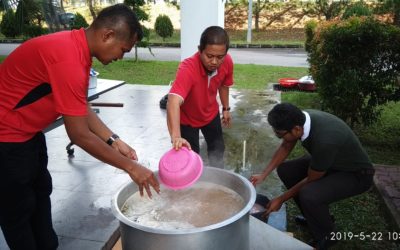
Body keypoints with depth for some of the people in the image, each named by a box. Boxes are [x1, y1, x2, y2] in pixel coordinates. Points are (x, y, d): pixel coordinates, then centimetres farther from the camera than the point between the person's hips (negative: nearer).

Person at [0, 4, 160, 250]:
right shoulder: (68, 58, -32)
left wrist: (114, 141, -4)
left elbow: (82, 108, 4)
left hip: (28, 133, 10)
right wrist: (130, 166, -21)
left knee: (41, 193, 20)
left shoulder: (77, 47, -1)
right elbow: (79, 134, -28)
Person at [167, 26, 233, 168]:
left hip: (211, 113, 5)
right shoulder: (187, 68, -42)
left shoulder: (227, 62, -25)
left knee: (218, 149, 22)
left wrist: (226, 109, 9)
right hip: (187, 118, -5)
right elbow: (174, 101, -57)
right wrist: (176, 136, -70)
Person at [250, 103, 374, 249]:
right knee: (285, 170, 2)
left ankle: (326, 236, 1)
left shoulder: (324, 141, -39)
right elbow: (285, 148, 2)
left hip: (356, 174, -8)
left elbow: (311, 179, -23)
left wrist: (280, 200, -12)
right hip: (332, 161, 8)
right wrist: (263, 175, -1)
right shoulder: (299, 119, -18)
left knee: (308, 195, -30)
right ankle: (314, 215, 19)